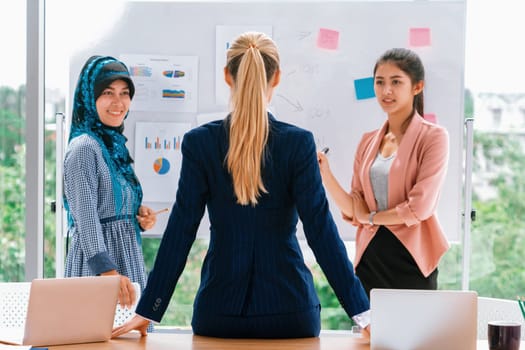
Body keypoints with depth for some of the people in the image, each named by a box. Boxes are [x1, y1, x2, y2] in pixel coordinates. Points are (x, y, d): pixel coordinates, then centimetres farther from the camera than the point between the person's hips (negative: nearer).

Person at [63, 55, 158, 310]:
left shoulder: (116, 144, 14)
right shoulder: (84, 148, -12)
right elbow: (85, 216, -20)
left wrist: (140, 216, 3)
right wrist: (107, 271, -28)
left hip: (126, 257, 9)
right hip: (96, 264, -9)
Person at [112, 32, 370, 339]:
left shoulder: (199, 142, -6)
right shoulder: (299, 143, -9)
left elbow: (180, 231, -6)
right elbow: (320, 230, -11)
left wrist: (147, 311, 1)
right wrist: (362, 311, -7)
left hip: (220, 308, 1)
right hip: (288, 306, -1)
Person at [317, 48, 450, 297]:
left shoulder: (433, 137, -4)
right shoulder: (368, 141, 11)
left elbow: (420, 207, -13)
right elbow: (354, 210, 6)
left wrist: (371, 216, 0)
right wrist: (325, 175, -8)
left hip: (411, 260, -4)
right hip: (369, 257, 4)